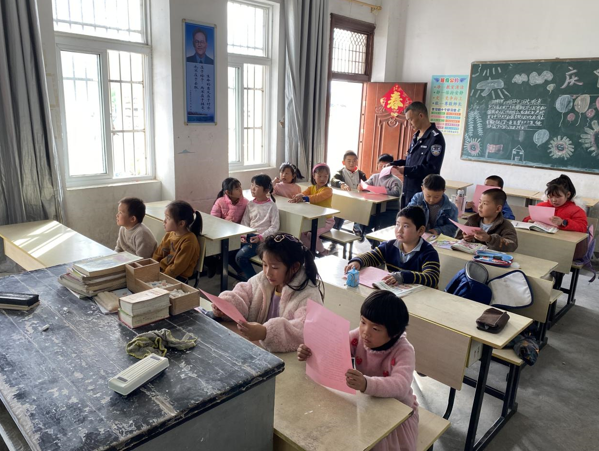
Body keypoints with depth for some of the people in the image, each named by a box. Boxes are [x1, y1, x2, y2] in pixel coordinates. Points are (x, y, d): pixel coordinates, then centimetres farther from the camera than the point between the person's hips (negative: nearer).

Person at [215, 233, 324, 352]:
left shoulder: (309, 296, -18)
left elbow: (305, 330, -31)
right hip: (255, 345, 6)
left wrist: (266, 332, -45)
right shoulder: (262, 280, 2)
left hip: (289, 358, -5)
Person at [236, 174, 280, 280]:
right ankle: (244, 273, 10)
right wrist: (243, 235, -11)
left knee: (240, 256, -22)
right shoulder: (250, 205, 7)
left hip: (263, 239, -6)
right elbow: (244, 222, 7)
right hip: (249, 236, 6)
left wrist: (260, 237, -20)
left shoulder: (271, 206, -9)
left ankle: (253, 278, -2)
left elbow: (274, 227, -11)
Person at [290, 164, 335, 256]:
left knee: (311, 233, -25)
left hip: (326, 220, -6)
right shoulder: (311, 188, 6)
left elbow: (317, 197, -31)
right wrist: (297, 197, -38)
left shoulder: (328, 190, -12)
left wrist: (304, 198, -46)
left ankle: (322, 251, 4)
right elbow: (303, 194, -14)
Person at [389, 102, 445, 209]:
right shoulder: (416, 136, 16)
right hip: (408, 191, 9)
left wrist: (406, 171, -23)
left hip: (423, 193, -9)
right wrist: (394, 164, 8)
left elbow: (432, 168, -21)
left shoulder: (435, 137, -14)